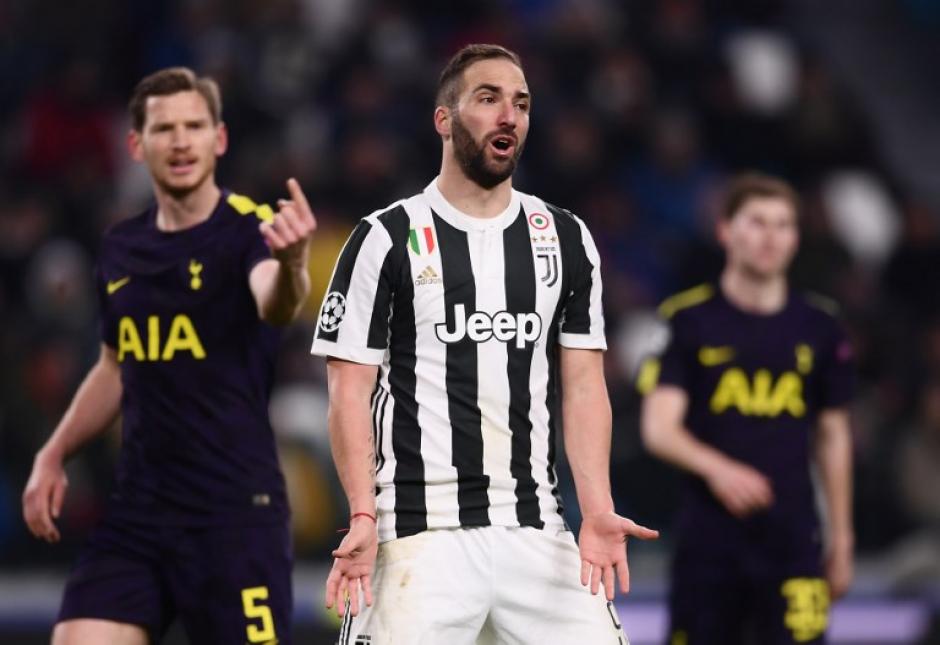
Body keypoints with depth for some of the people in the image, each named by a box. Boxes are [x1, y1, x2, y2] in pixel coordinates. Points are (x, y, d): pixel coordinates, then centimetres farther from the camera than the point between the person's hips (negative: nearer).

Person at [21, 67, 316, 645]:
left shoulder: (251, 229, -10)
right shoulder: (121, 250, 9)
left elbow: (274, 306, -34)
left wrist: (291, 262, -56)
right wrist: (55, 455, 18)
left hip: (236, 513, -5)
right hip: (136, 514, 5)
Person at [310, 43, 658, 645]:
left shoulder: (566, 239, 12)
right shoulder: (386, 240, 1)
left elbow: (583, 386, 10)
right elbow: (351, 392, -1)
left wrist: (598, 510, -4)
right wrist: (364, 516, -14)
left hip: (537, 533, 3)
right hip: (422, 536, -3)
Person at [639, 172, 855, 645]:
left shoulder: (819, 327, 8)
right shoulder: (688, 320, -1)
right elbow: (658, 428, -9)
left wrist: (841, 539, 15)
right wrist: (715, 467, -28)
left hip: (792, 540, 1)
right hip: (708, 538, -1)